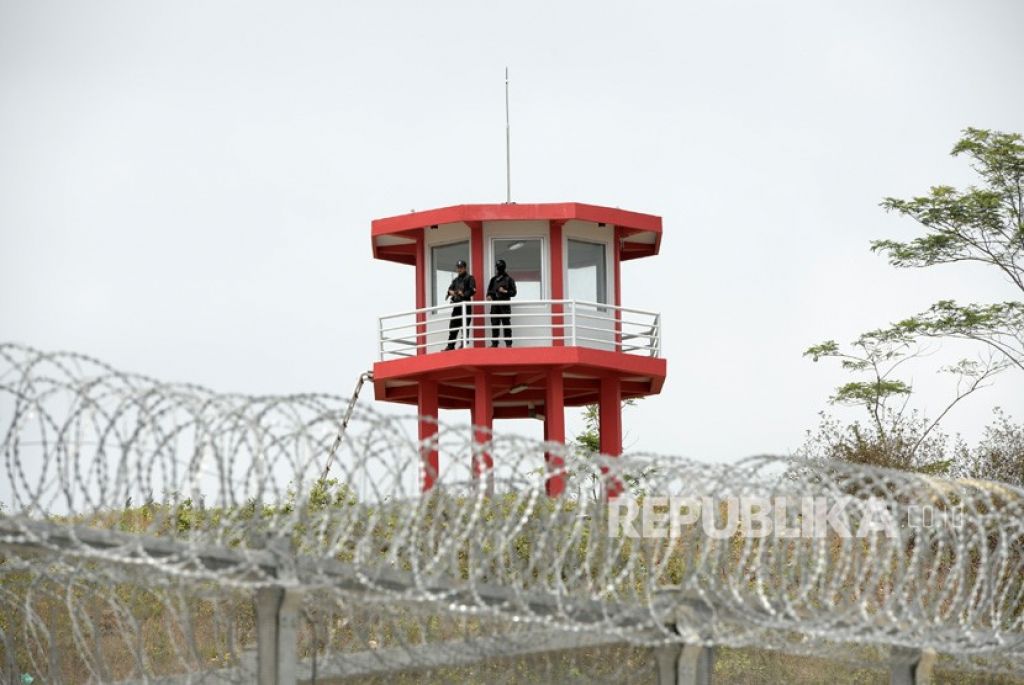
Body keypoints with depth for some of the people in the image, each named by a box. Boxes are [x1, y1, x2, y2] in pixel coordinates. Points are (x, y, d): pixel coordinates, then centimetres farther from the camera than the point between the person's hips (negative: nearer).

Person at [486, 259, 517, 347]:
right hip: (495, 305, 4)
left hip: (505, 305, -4)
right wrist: (489, 295, -4)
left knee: (506, 324, -5)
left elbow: (513, 292, 3)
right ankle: (494, 343, 7)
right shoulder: (493, 279, 15)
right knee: (494, 324, 2)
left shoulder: (509, 279, 4)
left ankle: (508, 343, -3)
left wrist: (505, 292, -13)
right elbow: (489, 290, 17)